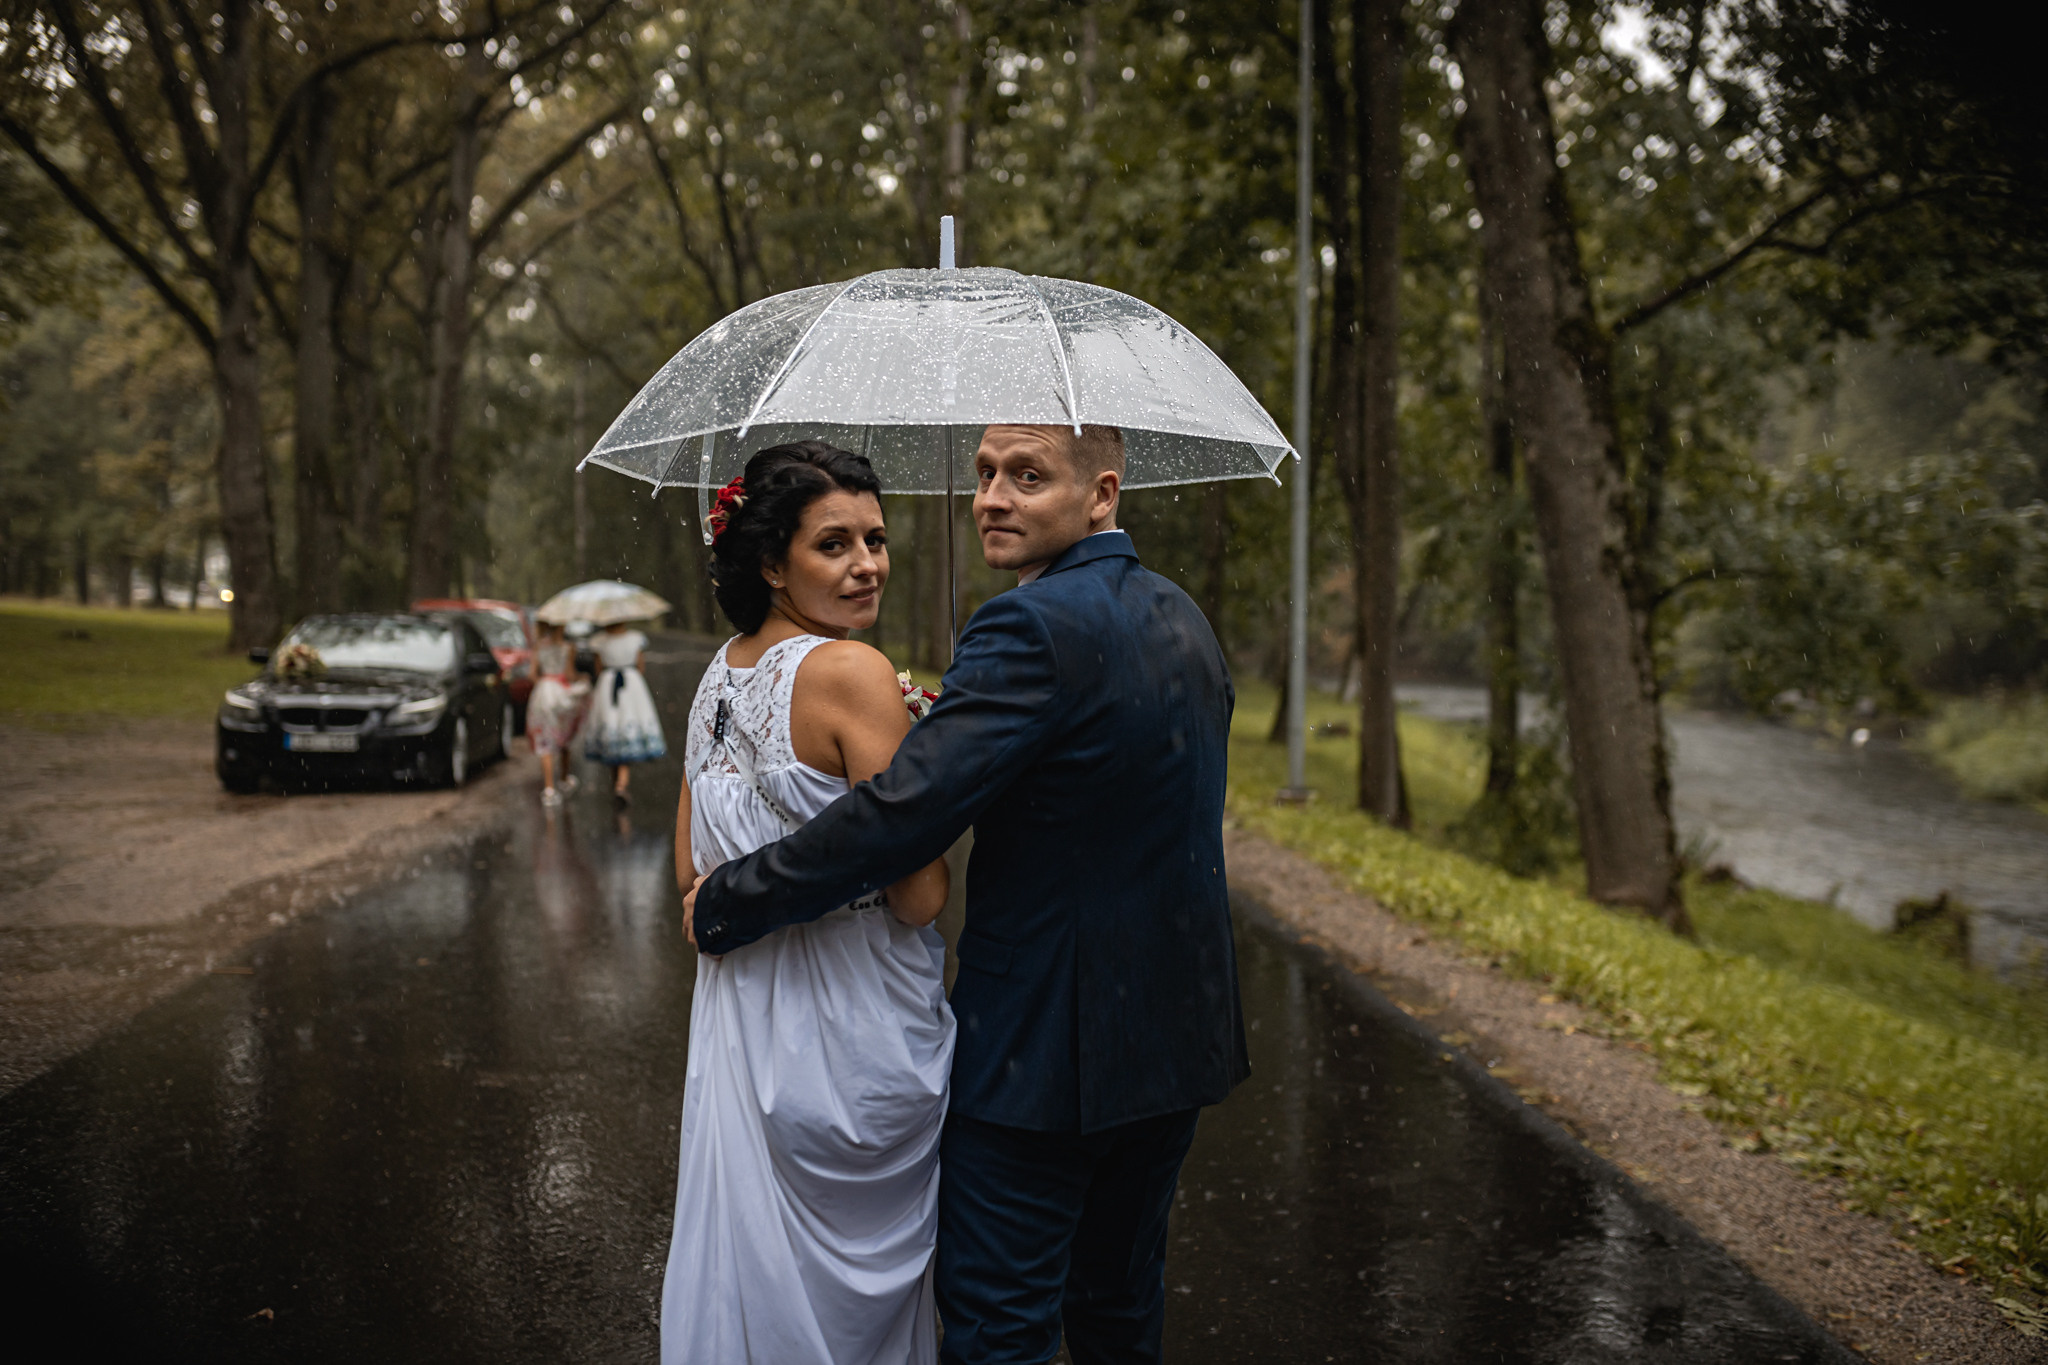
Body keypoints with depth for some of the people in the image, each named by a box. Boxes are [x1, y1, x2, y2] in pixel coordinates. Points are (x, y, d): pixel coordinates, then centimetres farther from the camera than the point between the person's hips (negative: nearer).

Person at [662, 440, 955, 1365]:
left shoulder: (720, 675, 7)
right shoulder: (851, 673, -18)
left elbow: (694, 865, 14)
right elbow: (921, 896, -20)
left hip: (740, 1018, 8)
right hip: (854, 1038, -7)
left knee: (756, 1266, 18)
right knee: (860, 1288, 9)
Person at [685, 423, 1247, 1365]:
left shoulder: (1033, 627, -20)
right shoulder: (1183, 620, 8)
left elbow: (900, 817, -25)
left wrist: (726, 903, -14)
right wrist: (960, 720, 15)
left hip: (1045, 1050, -8)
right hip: (1175, 1039, 9)